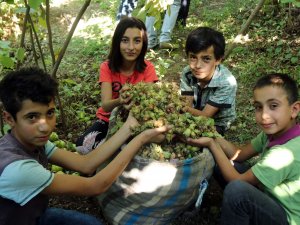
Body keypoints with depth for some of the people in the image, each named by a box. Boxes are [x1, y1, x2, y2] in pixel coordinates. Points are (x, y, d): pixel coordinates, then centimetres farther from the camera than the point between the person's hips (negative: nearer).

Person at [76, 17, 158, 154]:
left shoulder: (147, 68, -12)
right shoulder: (107, 67, -13)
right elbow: (105, 106, -25)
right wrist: (119, 101, -49)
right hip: (109, 120, 0)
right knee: (83, 146, -25)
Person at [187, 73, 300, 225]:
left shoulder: (285, 153, -31)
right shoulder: (275, 131, -6)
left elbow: (237, 180, -22)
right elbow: (240, 154, 2)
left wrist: (211, 144, -16)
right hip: (273, 203, 8)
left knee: (237, 190, -33)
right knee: (226, 162, 3)